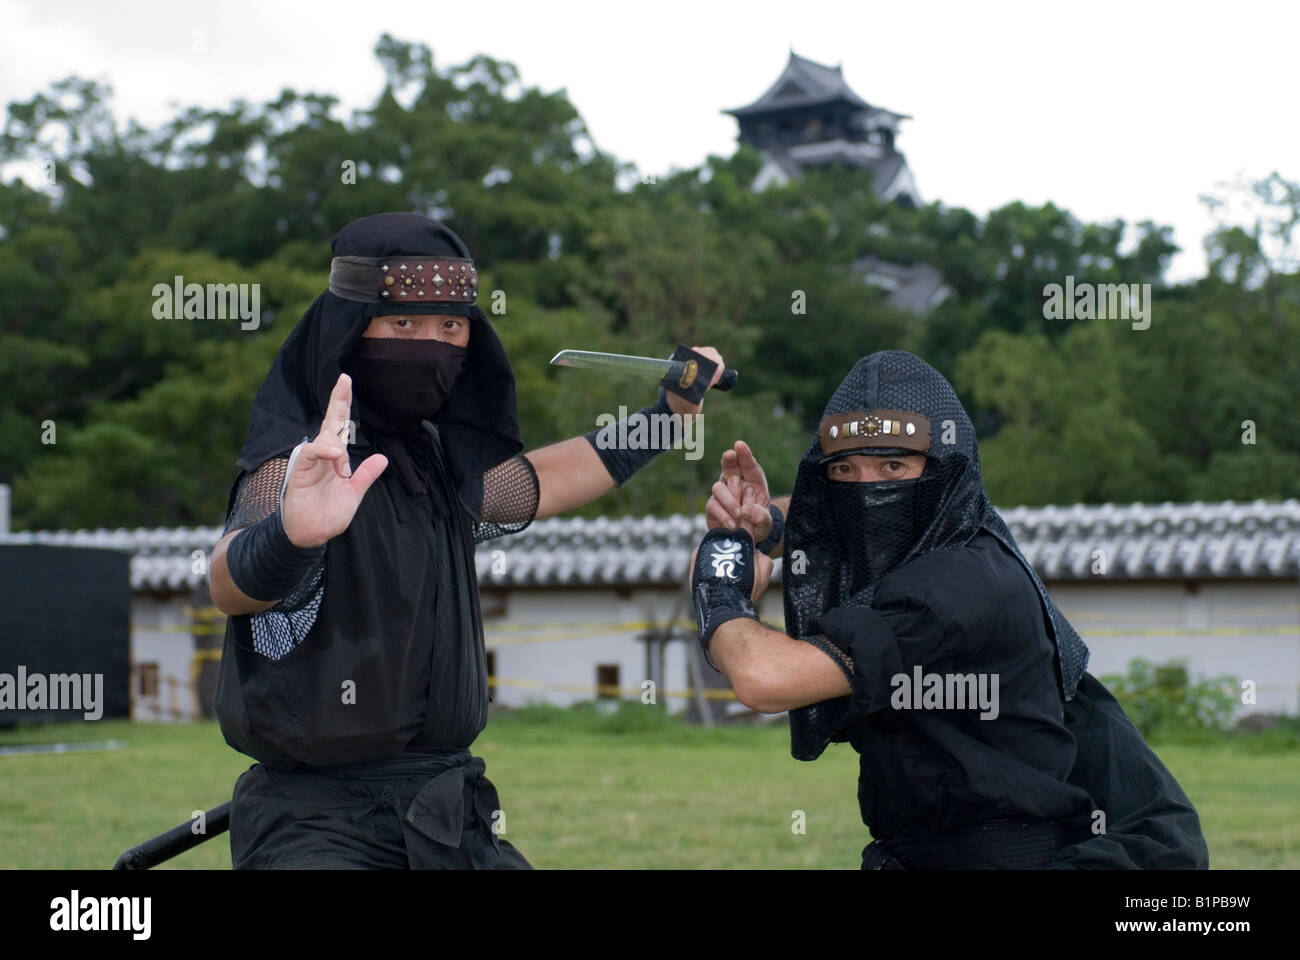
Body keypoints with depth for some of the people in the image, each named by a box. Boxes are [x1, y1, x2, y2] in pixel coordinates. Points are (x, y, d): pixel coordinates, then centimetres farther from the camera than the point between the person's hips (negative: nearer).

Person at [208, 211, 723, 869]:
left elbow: (535, 482, 30)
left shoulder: (439, 461, 9)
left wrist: (666, 414, 31)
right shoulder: (297, 469, -15)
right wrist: (291, 536, -59)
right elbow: (231, 585, -37)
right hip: (316, 827, -8)